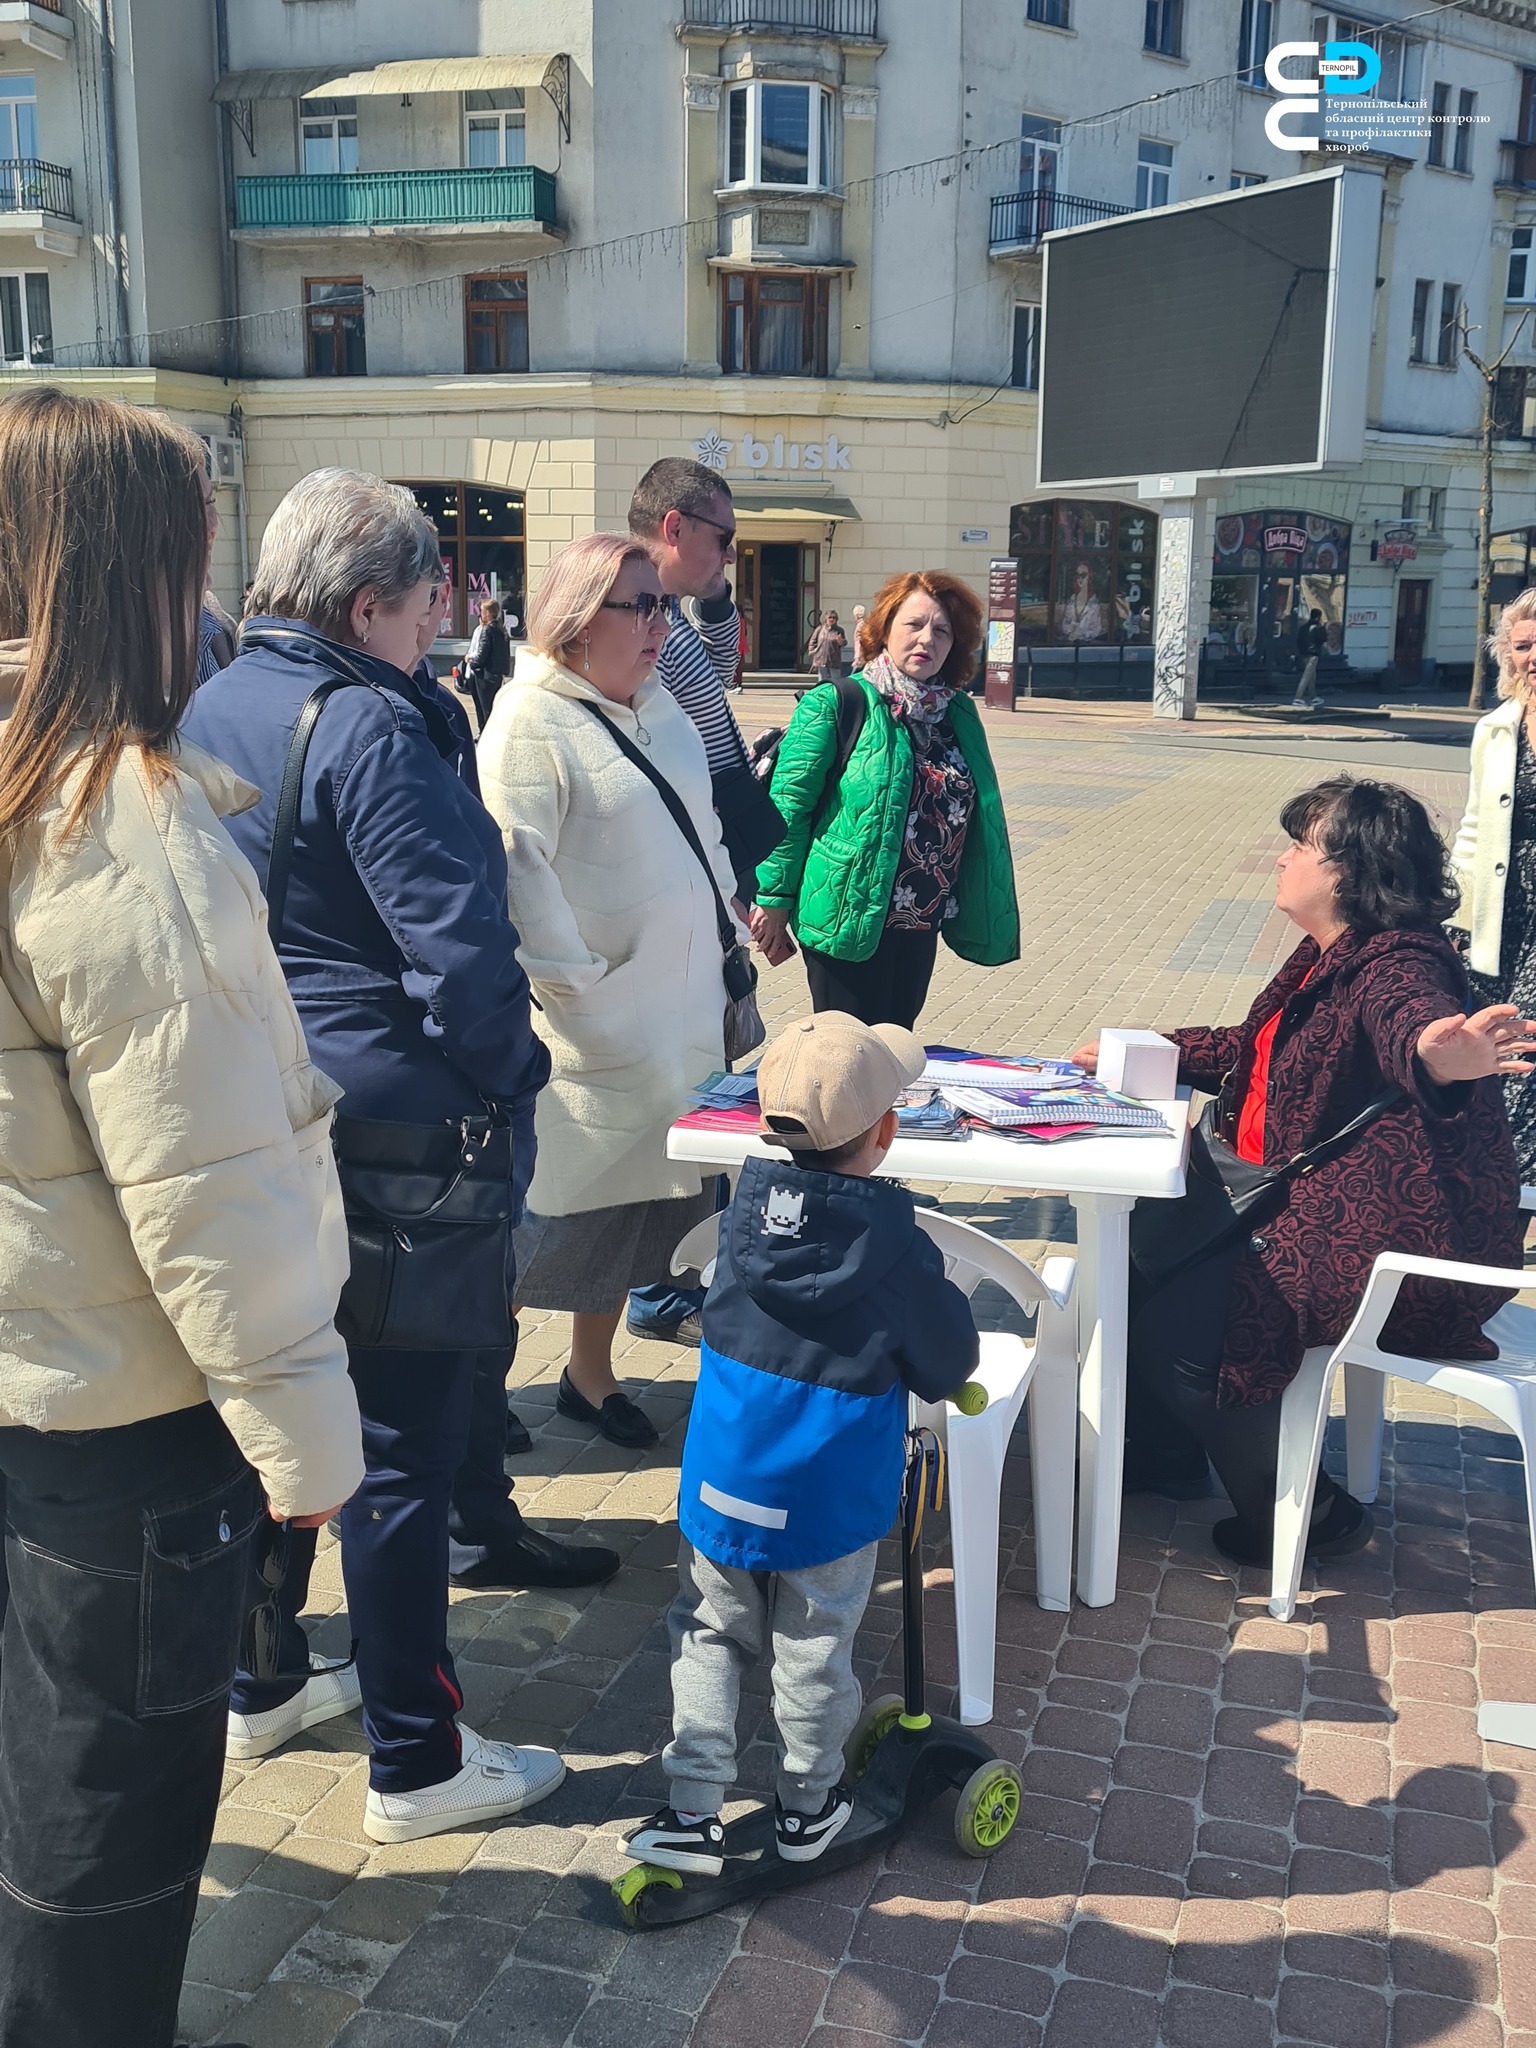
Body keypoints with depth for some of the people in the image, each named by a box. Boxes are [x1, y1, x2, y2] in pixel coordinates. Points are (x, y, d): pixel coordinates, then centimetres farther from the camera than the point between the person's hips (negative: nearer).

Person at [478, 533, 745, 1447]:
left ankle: (592, 1371, 30)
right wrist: (576, 981, -19)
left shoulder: (659, 705, 14)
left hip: (680, 1012, 8)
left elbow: (703, 827, 23)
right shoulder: (530, 721, -13)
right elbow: (515, 863, -20)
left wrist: (720, 936, 19)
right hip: (593, 1024, -8)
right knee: (560, 1206, -1)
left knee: (636, 1196, 14)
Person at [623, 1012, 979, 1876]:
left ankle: (691, 1812, 20)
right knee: (814, 1658, 16)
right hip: (828, 1510, -3)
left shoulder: (748, 1207, -8)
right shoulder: (895, 1249, -19)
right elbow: (951, 1366, -7)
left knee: (710, 1641, 19)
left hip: (717, 1495, 3)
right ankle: (808, 1809, 34)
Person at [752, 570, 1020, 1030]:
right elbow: (789, 804, -10)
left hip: (921, 924, 6)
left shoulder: (959, 713, 9)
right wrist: (774, 901, -11)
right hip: (849, 919, -6)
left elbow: (981, 815, 16)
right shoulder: (833, 705, -9)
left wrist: (975, 909, 13)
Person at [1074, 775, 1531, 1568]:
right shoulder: (1327, 956, 8)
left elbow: (1411, 1022, -46)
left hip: (1403, 1237, -11)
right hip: (1323, 1200, 11)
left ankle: (1297, 1515, 6)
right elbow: (1254, 1050, 23)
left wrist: (1439, 1058, -70)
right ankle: (1161, 1450, 29)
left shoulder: (1397, 963, -22)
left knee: (1178, 1327, -17)